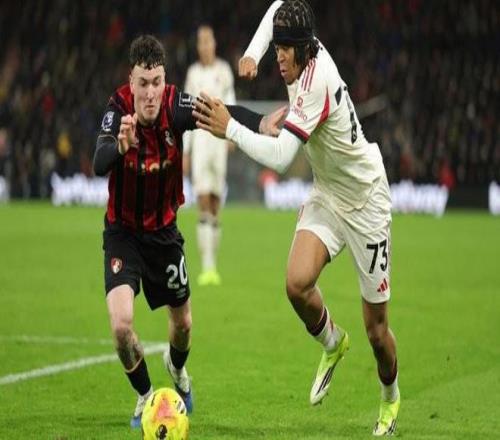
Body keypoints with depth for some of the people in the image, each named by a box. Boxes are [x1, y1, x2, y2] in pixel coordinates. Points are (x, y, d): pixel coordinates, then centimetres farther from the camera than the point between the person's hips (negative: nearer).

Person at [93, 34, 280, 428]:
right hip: (122, 231, -2)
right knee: (121, 323, -19)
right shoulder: (118, 108, -24)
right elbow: (99, 164, -39)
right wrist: (120, 146, -60)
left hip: (164, 231, 2)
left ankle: (177, 367, 53)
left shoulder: (175, 105, -20)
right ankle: (145, 396, 9)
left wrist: (260, 123, -53)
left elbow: (224, 113, -34)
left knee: (183, 323, 16)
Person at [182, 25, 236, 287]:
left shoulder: (224, 70, 5)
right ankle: (207, 267, -16)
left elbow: (230, 103, -2)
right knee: (203, 205, -11)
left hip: (219, 138, 0)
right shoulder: (193, 73, 10)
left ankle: (214, 266, 16)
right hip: (199, 139, 0)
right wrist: (185, 151, 9)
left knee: (215, 206, 5)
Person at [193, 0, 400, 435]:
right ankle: (332, 343, 11)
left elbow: (280, 156, -36)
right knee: (297, 283, -19)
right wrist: (252, 53, 1)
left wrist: (230, 128, -31)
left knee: (376, 327, 2)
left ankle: (390, 399, 30)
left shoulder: (316, 81, -30)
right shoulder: (305, 57, -8)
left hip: (365, 202, -7)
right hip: (327, 196, 7)